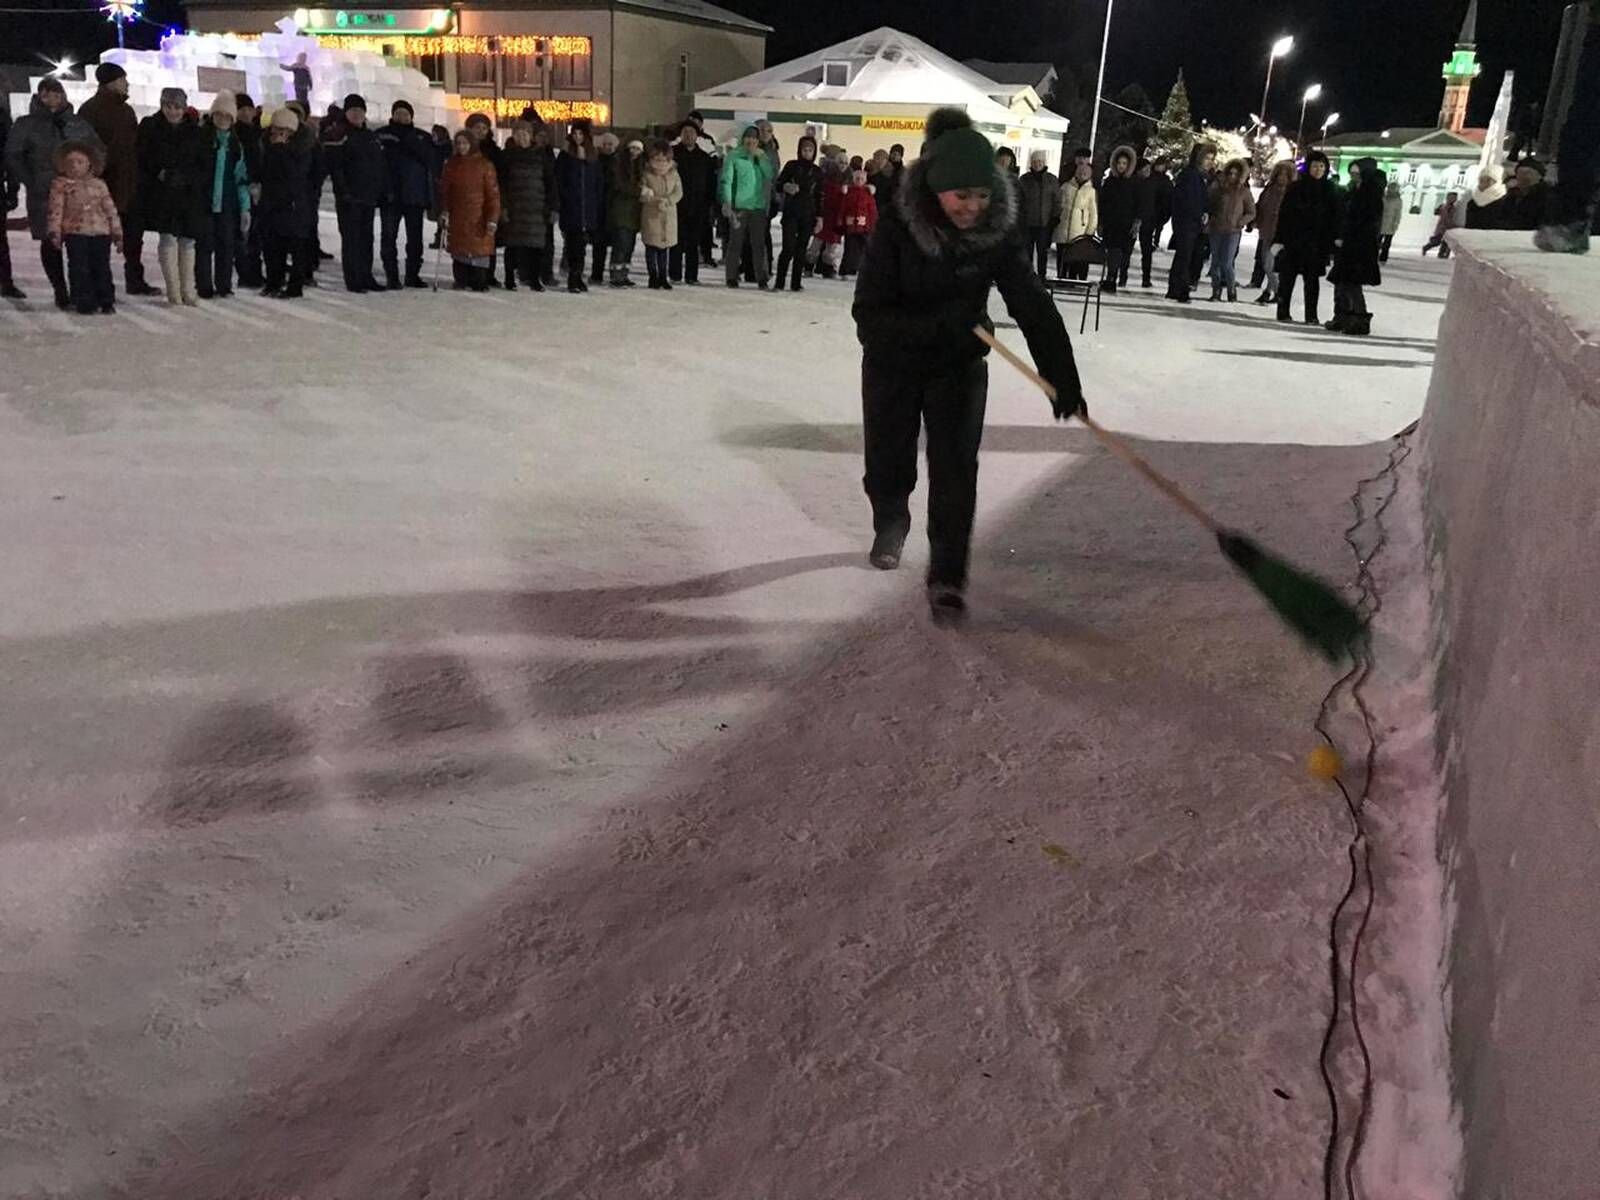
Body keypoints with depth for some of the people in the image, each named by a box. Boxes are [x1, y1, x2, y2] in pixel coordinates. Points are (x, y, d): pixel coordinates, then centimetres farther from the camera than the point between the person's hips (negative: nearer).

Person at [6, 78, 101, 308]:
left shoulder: (80, 124, 11)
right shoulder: (26, 125, 5)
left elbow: (99, 152, 18)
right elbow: (12, 156, 3)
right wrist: (31, 182, -7)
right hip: (44, 195, -1)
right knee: (50, 242, 1)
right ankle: (60, 293, 8)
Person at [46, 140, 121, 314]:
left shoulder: (99, 184, 11)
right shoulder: (60, 185, 5)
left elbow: (110, 209, 13)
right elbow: (55, 209, 1)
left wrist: (117, 233, 9)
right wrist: (54, 232, -7)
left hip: (101, 233, 2)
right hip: (75, 233, -2)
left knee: (102, 268, 6)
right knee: (79, 269, -3)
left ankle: (106, 301, 14)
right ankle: (83, 302, 3)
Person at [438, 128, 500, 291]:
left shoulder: (485, 165, -1)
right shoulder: (451, 165, 8)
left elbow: (493, 193, -4)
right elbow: (444, 189, 11)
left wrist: (493, 218, -12)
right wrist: (444, 210, -1)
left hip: (478, 217, -3)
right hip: (457, 217, 3)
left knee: (480, 249, -5)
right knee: (459, 250, 4)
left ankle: (480, 283, 3)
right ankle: (461, 282, 12)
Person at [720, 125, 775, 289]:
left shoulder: (762, 156, 14)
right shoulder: (734, 155, 2)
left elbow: (771, 175, 2)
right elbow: (727, 180, -4)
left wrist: (761, 157, -8)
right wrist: (727, 202, -14)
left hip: (758, 206, 3)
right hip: (739, 205, -3)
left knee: (759, 243, 1)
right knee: (735, 242, 0)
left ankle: (761, 278, 3)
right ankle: (732, 277, 7)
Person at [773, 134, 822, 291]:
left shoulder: (817, 171, 9)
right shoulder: (791, 166, 3)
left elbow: (819, 196, 12)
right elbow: (778, 184, 4)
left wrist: (819, 217, 6)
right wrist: (786, 187, -18)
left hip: (808, 215, 3)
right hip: (791, 213, -2)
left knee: (801, 250, 2)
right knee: (788, 249, -11)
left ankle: (796, 283, 6)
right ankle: (779, 282, -5)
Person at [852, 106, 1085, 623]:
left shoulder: (1000, 230, -18)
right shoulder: (897, 226, -25)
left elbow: (1033, 305, -19)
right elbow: (869, 312, -26)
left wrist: (1062, 376, -29)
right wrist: (937, 323, -40)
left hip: (960, 365, 1)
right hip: (893, 363, -1)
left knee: (955, 471, -7)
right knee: (887, 465, 12)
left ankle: (947, 576, 4)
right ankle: (890, 526, 44)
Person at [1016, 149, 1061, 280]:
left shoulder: (1052, 180, 6)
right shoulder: (1024, 179, 8)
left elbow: (1057, 200, 7)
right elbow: (1018, 200, 9)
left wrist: (1056, 217, -2)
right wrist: (1018, 218, 1)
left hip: (1045, 223, -1)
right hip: (1026, 223, 1)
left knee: (1043, 251, 0)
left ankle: (1042, 276, 7)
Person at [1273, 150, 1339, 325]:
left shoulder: (1329, 191, 5)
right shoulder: (1296, 188, 1)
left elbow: (1334, 219, 6)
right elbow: (1283, 214, 0)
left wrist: (1331, 244, 0)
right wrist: (1279, 239, -7)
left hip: (1316, 243, 1)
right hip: (1292, 239, -1)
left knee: (1312, 278, 2)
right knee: (1287, 277, 2)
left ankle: (1311, 315, 5)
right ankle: (1283, 312, 11)